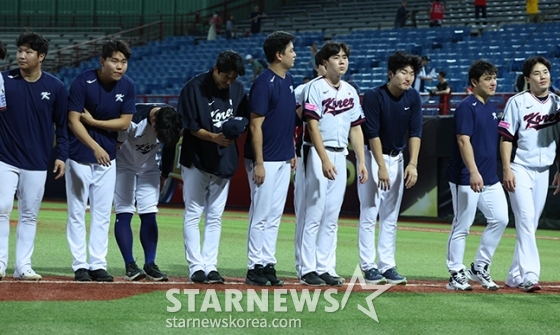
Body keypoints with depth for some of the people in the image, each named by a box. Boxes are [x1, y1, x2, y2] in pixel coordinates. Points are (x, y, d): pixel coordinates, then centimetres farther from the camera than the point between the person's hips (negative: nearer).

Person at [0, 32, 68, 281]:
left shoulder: (55, 87, 1)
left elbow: (62, 124, 7)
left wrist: (61, 155, 3)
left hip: (37, 162, 1)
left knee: (29, 215, 6)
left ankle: (23, 267, 11)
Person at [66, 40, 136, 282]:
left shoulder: (127, 86, -4)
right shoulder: (83, 82, -16)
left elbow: (124, 122, -3)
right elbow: (73, 121, -19)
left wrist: (94, 121, -14)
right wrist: (95, 147, -31)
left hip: (107, 157, 4)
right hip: (79, 155, -4)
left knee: (103, 214, 5)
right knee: (77, 212, 0)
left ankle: (98, 264, 9)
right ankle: (80, 265, 4)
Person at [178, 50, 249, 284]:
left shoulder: (238, 89, 4)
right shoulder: (194, 88, -11)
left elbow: (243, 118, 12)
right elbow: (189, 126, -12)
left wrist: (236, 128, -11)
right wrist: (214, 137, -24)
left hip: (223, 160, 5)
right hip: (196, 159, -4)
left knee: (215, 216, 7)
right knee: (193, 214, -1)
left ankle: (211, 266, 10)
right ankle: (196, 267, 2)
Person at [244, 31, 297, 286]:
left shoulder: (288, 81, 10)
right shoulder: (264, 83, -16)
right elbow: (256, 125, -17)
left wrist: (292, 151, 17)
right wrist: (258, 163, -19)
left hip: (283, 160, 8)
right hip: (266, 160, -8)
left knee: (274, 216, 10)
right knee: (261, 215, -4)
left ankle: (268, 264, 15)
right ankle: (255, 268, 1)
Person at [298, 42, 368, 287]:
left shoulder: (350, 92, 12)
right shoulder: (315, 88, -7)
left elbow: (355, 128, 15)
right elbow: (313, 126, -14)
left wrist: (361, 161, 7)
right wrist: (325, 160, -22)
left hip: (340, 156, 6)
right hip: (318, 154, -6)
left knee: (332, 218, 7)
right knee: (314, 214, -6)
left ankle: (325, 268, 11)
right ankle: (308, 270, -3)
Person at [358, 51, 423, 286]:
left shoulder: (413, 98, -4)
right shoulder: (374, 97, -18)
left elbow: (415, 132, -8)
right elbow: (372, 134, -19)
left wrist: (412, 164, -18)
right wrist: (381, 167, -23)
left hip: (396, 157, 5)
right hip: (373, 156, -5)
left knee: (391, 217, 6)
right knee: (369, 214, -7)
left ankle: (387, 266, 9)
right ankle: (369, 267, -5)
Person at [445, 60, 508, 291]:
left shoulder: (491, 108, 14)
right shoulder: (467, 107, -12)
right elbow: (463, 141, -21)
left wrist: (498, 172, 20)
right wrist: (473, 172, -31)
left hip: (490, 178, 8)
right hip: (466, 179, -8)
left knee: (500, 219, 5)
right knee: (462, 226, -2)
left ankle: (480, 268, 16)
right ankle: (456, 274, 6)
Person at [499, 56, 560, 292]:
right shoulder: (517, 102, -8)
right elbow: (506, 138, -8)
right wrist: (507, 170, -15)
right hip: (520, 169, -5)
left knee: (530, 225, 8)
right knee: (526, 220, -14)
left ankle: (515, 276, 15)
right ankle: (529, 274, -18)